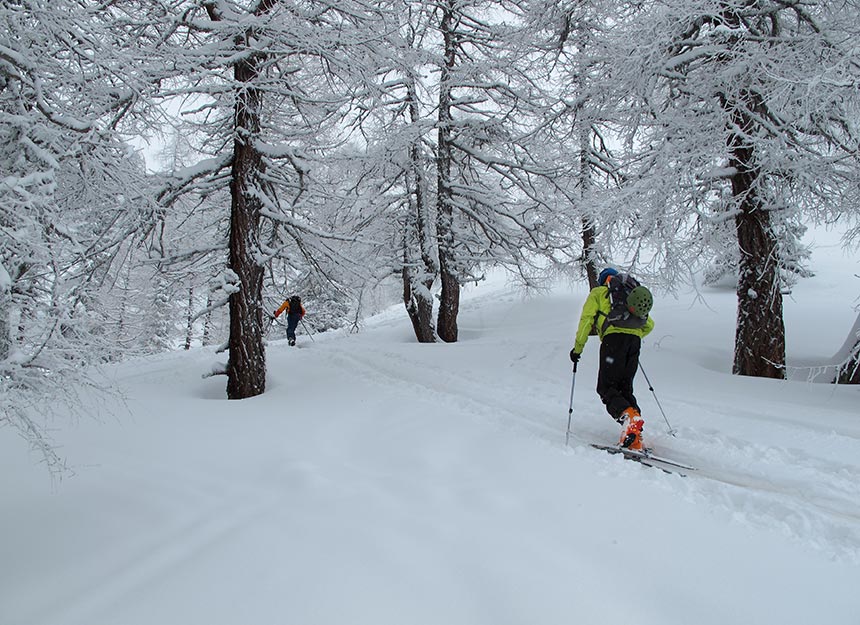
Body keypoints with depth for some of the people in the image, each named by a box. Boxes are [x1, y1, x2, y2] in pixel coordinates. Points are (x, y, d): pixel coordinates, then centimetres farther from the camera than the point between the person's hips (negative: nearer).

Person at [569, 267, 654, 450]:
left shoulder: (598, 292, 18)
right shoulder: (631, 293, 32)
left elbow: (587, 319, 4)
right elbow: (649, 324, 28)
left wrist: (578, 347, 7)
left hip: (614, 338, -5)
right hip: (634, 341, 5)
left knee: (606, 387, -2)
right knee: (625, 388, 10)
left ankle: (628, 416, -30)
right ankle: (635, 440, -1)